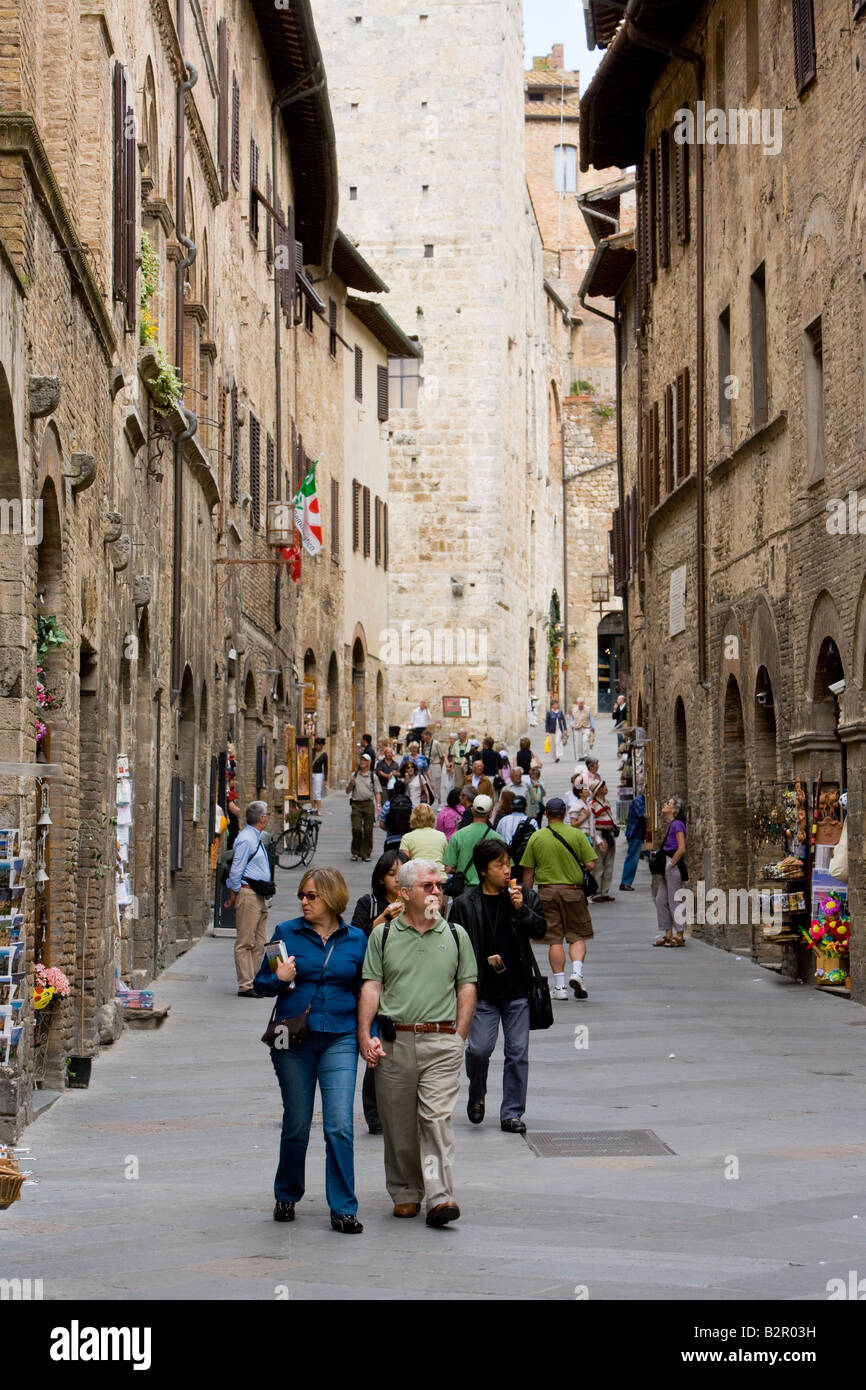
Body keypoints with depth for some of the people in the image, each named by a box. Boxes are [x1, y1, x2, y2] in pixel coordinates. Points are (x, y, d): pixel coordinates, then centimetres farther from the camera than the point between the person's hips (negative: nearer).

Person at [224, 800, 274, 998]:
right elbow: (236, 870, -14)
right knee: (245, 942, -7)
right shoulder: (246, 840, -14)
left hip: (260, 896, 10)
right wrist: (234, 895, -9)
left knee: (259, 942, 9)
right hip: (248, 894, -10)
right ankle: (246, 986, -6)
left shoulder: (256, 838, 18)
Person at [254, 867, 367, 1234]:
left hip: (339, 1041, 0)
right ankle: (286, 1197, 29)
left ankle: (343, 1209, -1)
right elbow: (261, 982, 7)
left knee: (339, 1125, -8)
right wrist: (279, 979, -15)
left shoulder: (356, 939, 5)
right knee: (296, 1124, 7)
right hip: (294, 1041, 0)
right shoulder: (286, 933, 3)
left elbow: (364, 991, 13)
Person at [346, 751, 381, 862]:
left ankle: (366, 854, 7)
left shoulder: (373, 776, 8)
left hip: (369, 804, 0)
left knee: (368, 830, -1)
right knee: (356, 829, -9)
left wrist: (378, 805, -7)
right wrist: (351, 784, -6)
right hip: (356, 804, 1)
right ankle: (355, 852, 6)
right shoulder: (354, 775, 11)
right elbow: (347, 790, 15)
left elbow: (377, 792, 6)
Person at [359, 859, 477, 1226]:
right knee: (398, 1124, 7)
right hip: (394, 1042, 1)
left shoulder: (456, 935, 9)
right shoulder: (383, 935, 7)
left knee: (438, 1119, -11)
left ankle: (439, 1197, -13)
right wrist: (365, 1035, -5)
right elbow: (371, 986, 5)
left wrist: (459, 1037, 1)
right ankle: (405, 1194, 21)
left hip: (441, 1042, -1)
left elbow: (467, 986, 10)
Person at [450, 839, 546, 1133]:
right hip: (483, 991, -2)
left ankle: (512, 1113, 13)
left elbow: (539, 930, -3)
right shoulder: (465, 904, -2)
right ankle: (477, 1095, 22)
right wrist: (482, 962, -7)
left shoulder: (526, 897, 5)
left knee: (518, 1052, 2)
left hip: (517, 990, 2)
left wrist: (521, 909, -16)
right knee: (479, 1049, -8)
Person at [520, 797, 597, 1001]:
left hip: (547, 891, 1)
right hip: (573, 890, -1)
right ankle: (577, 971, -12)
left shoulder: (536, 837, 1)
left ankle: (559, 986, 2)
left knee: (555, 940, 3)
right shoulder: (577, 835, -2)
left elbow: (528, 871, 2)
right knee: (577, 936, 10)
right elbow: (590, 864, -4)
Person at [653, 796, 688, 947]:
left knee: (674, 901, -3)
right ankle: (668, 934, 16)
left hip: (674, 866, -10)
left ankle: (679, 936, 4)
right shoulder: (670, 824, 13)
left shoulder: (677, 824, -15)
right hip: (667, 867, 10)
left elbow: (681, 849, -21)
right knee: (661, 900, 10)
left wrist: (671, 864, -15)